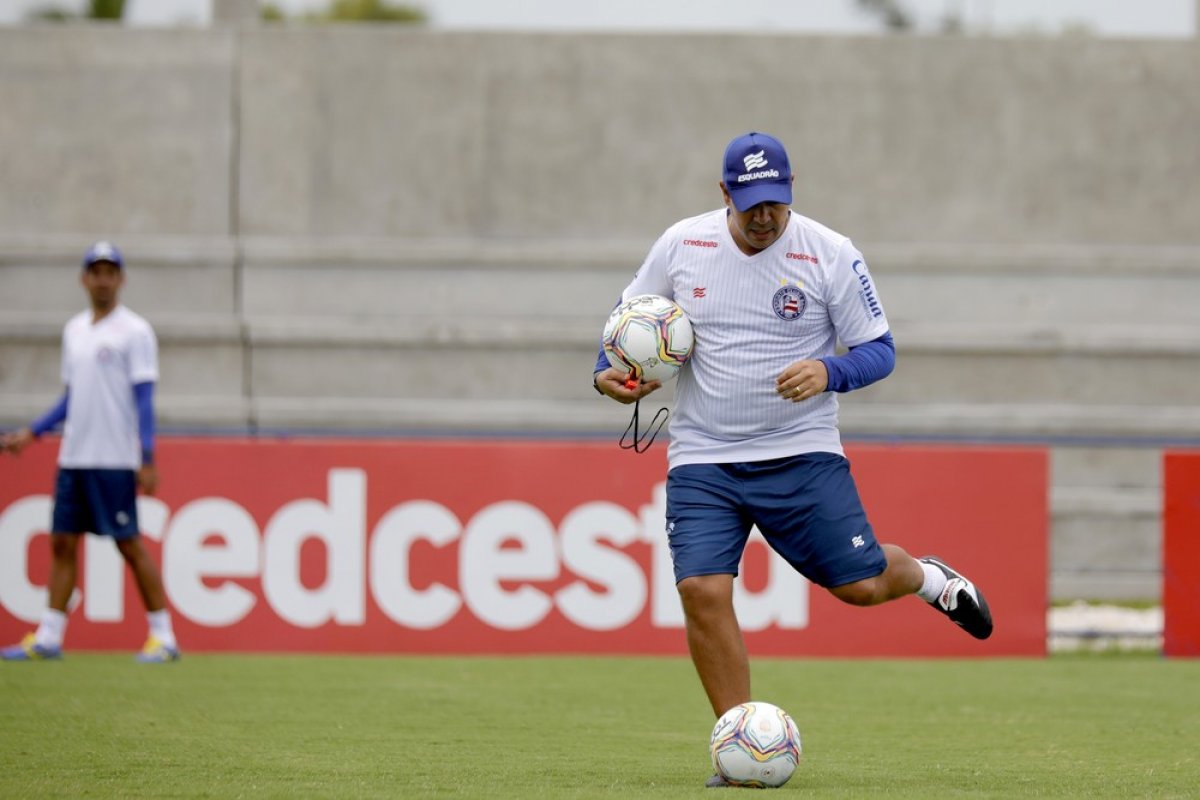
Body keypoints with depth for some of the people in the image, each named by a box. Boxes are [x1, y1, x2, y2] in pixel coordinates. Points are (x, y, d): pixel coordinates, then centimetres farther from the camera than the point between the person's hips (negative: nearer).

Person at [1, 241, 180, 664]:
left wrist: (148, 460, -15)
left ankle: (163, 636, 0)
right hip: (74, 455, 7)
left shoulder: (135, 331, -5)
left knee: (130, 545, -5)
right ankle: (48, 638, 8)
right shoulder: (74, 330, 14)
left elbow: (144, 399, -9)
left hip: (115, 461, -7)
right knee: (62, 542, 5)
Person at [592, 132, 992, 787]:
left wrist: (829, 373, -25)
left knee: (860, 584, -4)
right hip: (702, 462, 1)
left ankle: (928, 578, 35)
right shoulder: (681, 244, -1)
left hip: (801, 455, -1)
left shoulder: (831, 255, -8)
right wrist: (610, 372, -5)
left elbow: (880, 350, -4)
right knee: (702, 592, -14)